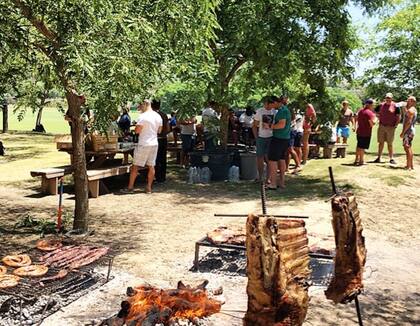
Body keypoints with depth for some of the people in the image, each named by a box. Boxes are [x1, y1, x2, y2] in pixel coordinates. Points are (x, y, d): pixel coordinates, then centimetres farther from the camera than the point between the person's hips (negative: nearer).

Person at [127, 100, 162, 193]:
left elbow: (137, 130, -16)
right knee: (151, 166, 9)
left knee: (135, 166, 3)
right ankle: (149, 188, 12)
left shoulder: (143, 116, -15)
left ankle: (130, 187, 8)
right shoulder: (158, 116, 7)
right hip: (154, 143, 6)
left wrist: (136, 126, 3)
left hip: (143, 144, -6)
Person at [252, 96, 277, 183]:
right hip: (261, 137, 0)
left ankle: (268, 178, 12)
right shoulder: (259, 112, -1)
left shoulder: (275, 112, 3)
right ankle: (260, 177, 18)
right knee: (260, 157, 6)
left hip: (271, 137, 1)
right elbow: (254, 126, 3)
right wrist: (256, 137, -2)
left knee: (269, 158, 3)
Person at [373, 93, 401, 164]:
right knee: (381, 142, 6)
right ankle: (379, 158, 11)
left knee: (390, 144, 2)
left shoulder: (395, 106, -5)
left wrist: (395, 125, -8)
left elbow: (399, 116, -2)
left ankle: (391, 158, 10)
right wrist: (380, 122, 9)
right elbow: (378, 114, 18)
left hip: (390, 127, -3)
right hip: (382, 127, 3)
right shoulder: (381, 105, 5)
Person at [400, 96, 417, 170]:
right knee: (409, 148, 16)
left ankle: (408, 166, -13)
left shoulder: (410, 110, -16)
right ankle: (411, 165, 22)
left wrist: (403, 132, -23)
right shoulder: (414, 109, 16)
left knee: (407, 147, -12)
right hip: (411, 131, 11)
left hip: (408, 131, -11)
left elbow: (409, 122, -23)